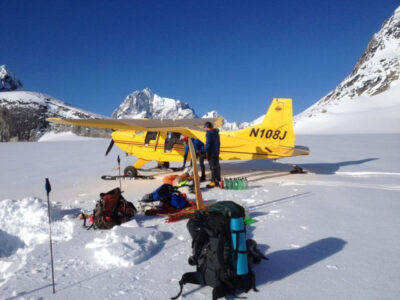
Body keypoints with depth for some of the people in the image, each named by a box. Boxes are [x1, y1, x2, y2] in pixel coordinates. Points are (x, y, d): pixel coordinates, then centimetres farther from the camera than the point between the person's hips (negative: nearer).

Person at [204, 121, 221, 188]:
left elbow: (208, 143, -18)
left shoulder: (209, 133, -13)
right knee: (217, 166, 13)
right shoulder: (216, 132, 14)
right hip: (216, 152, 9)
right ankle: (218, 180, 19)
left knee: (213, 167, -8)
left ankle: (213, 182, -8)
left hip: (211, 152, -9)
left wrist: (206, 152, -15)